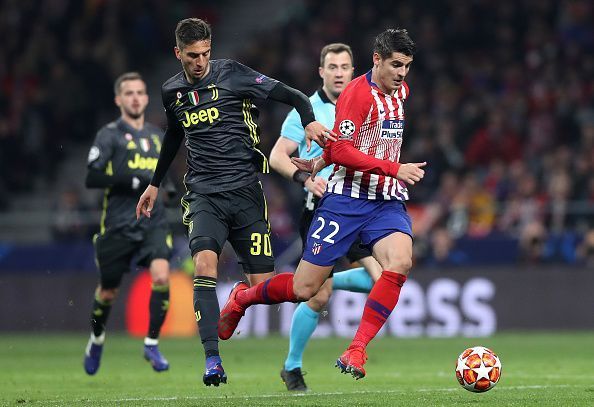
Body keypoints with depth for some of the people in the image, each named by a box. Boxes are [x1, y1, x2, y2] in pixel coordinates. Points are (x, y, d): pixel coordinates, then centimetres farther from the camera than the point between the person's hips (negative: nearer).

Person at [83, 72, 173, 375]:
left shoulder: (157, 136, 15)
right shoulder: (110, 135, -3)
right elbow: (91, 177, -14)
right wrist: (133, 181, -21)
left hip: (153, 221, 3)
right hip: (118, 224, -3)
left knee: (161, 276, -21)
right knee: (108, 292, 8)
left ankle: (152, 344, -6)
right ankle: (96, 339, 38)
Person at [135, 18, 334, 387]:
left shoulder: (230, 74, -3)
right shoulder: (172, 92, 11)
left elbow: (291, 96, -4)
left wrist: (310, 122, -24)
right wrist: (155, 184, 38)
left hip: (244, 190, -2)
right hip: (203, 195, 2)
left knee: (263, 283, -3)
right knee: (204, 266, -22)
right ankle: (213, 359, -24)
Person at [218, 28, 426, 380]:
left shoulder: (401, 91, 11)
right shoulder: (358, 92, -13)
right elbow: (341, 150, -21)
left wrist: (322, 162, 16)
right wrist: (395, 169, -24)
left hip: (388, 201, 6)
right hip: (347, 200, -5)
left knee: (400, 261, -25)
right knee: (304, 288, -2)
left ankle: (357, 352, -19)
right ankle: (242, 299, 30)